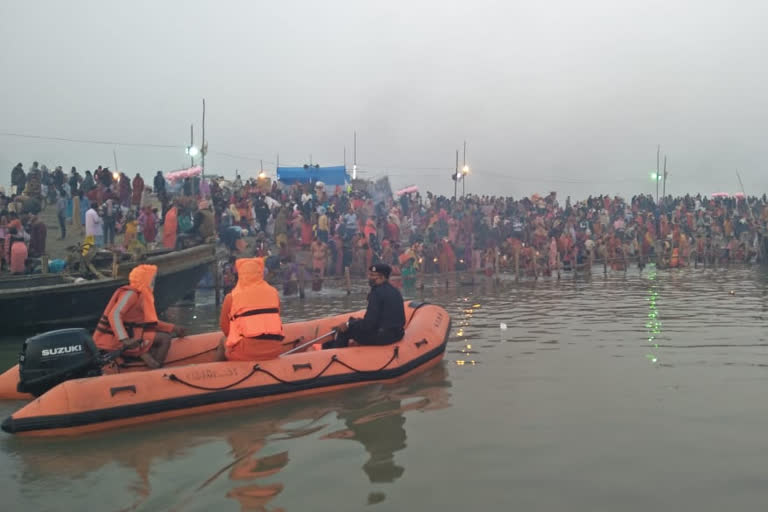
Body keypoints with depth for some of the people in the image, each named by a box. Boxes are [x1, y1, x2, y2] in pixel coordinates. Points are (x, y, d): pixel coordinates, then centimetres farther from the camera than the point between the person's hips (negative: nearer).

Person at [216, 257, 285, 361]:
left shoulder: (231, 298, -5)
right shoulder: (273, 293, 4)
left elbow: (224, 326, 3)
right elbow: (274, 321, 10)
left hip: (244, 355, -3)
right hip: (274, 351, 4)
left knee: (223, 341, 25)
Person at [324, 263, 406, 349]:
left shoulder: (377, 292, -17)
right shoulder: (395, 291, 11)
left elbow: (369, 324, -20)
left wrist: (348, 325, -7)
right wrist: (361, 321, 22)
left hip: (382, 336, -10)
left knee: (345, 330, 3)